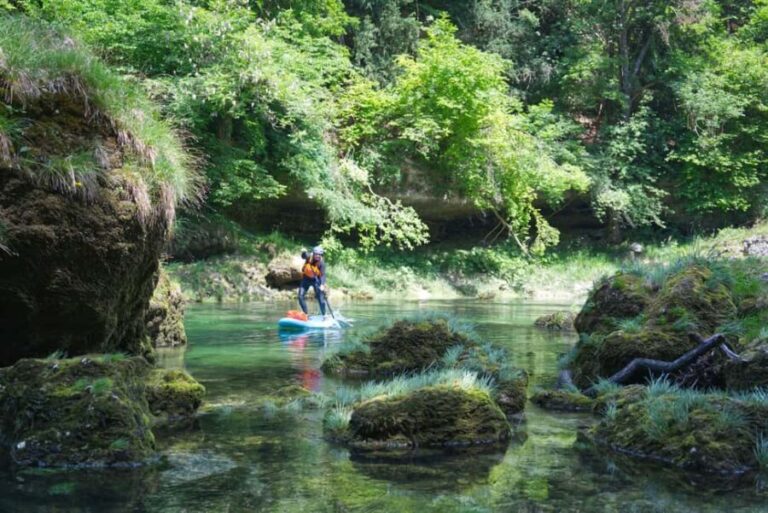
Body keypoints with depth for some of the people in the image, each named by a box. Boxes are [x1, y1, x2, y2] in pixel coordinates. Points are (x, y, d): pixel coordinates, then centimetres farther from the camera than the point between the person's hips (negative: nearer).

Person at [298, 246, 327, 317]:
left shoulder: (321, 263, -21)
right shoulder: (309, 257, -15)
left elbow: (323, 275, -28)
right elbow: (303, 256, -34)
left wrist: (322, 285, -41)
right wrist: (303, 252, -57)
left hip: (316, 279, -2)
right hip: (306, 278, 2)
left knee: (320, 297, -9)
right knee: (301, 296, -4)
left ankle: (324, 315, 0)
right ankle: (306, 313, 10)